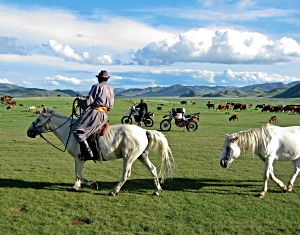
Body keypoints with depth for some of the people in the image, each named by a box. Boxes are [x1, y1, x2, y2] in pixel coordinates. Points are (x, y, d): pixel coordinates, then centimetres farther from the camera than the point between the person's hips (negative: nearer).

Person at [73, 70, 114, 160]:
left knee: (77, 130, -11)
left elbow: (88, 101, -7)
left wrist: (80, 102, 11)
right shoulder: (111, 89, 21)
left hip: (96, 111, -8)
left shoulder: (97, 86, -1)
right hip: (105, 115, 8)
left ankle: (88, 152, -21)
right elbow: (111, 106, 21)